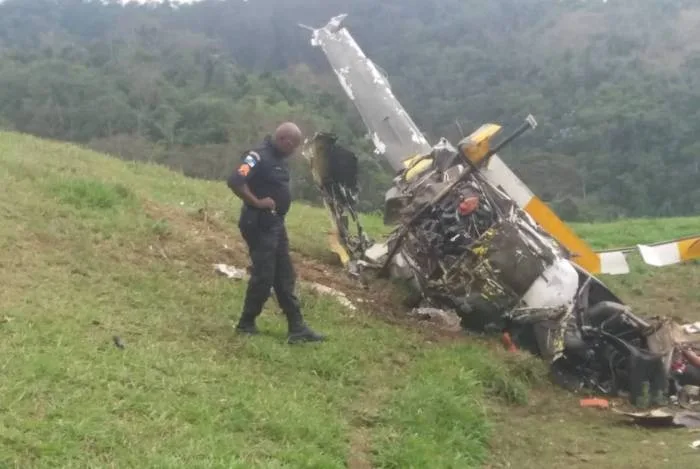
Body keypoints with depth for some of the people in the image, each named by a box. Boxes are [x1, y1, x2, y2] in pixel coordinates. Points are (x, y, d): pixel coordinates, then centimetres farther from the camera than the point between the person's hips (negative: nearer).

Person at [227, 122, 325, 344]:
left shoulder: (281, 158, 10)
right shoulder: (259, 156, -19)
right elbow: (235, 181, -30)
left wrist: (277, 205, 9)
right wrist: (257, 203, -22)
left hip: (276, 224, 10)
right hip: (259, 225, -10)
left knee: (285, 277, 9)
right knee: (263, 276, -4)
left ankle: (297, 328, 13)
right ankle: (246, 323, 12)